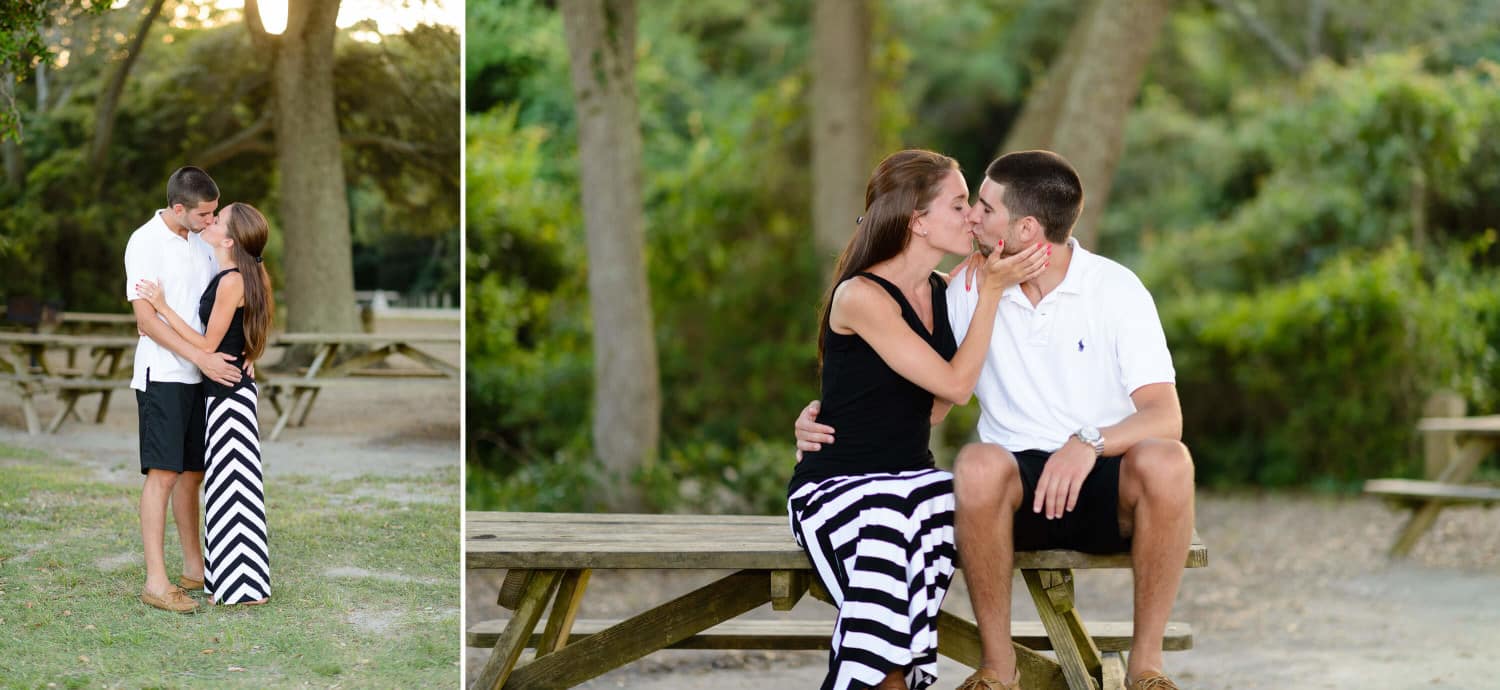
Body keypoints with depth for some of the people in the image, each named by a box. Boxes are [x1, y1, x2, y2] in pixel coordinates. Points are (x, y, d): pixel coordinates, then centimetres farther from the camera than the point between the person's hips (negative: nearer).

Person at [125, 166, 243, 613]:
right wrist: (201, 358, -23)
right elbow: (146, 318, -16)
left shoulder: (201, 242, 11)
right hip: (161, 374, -7)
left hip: (201, 375, 7)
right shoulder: (145, 242, -11)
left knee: (192, 472, 13)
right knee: (163, 472, -10)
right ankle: (156, 581, -11)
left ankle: (194, 568, 21)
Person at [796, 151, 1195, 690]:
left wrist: (1090, 442, -34)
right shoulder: (971, 288, 4)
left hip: (1106, 483, -1)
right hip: (1017, 481, 1)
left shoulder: (1117, 290, -5)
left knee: (1166, 461, -36)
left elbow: (1166, 417, -14)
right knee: (978, 464, -35)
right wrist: (826, 417, -6)